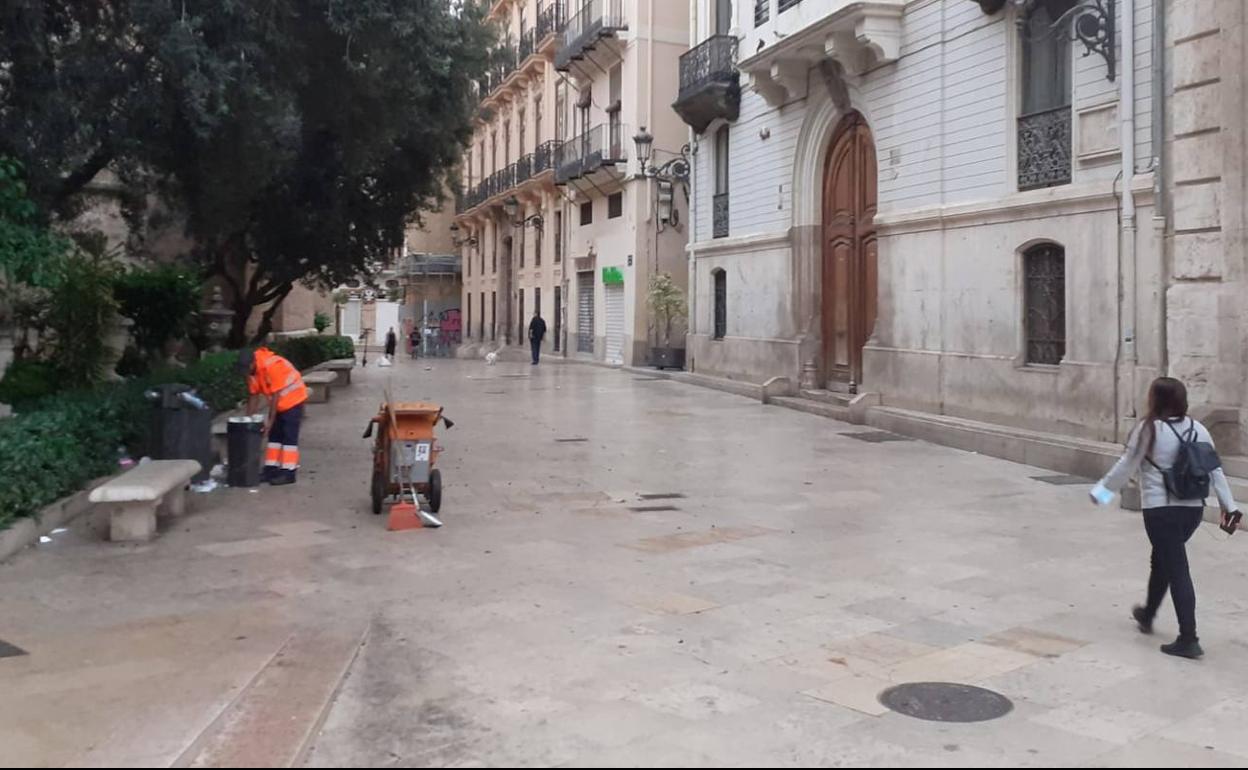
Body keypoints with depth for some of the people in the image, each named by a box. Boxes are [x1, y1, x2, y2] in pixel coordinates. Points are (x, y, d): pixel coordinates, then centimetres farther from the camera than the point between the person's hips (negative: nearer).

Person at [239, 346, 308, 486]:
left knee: (289, 436, -9)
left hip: (293, 399, -8)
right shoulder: (252, 371, -6)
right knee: (274, 435, 9)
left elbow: (276, 395, -27)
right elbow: (254, 395, 3)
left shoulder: (272, 365, -31)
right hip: (278, 402, 8)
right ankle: (271, 469, 13)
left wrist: (270, 420, -24)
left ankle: (288, 472, -8)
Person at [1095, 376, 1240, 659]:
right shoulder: (1197, 429, 4)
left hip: (1160, 510, -6)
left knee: (1177, 571, -3)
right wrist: (1229, 506, 10)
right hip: (1193, 508, 6)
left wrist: (1103, 488, 8)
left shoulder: (1149, 429, -12)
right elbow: (1215, 469, 6)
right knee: (1162, 560, 24)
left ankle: (1189, 639, -3)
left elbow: (1127, 466, -6)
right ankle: (1147, 615, 42)